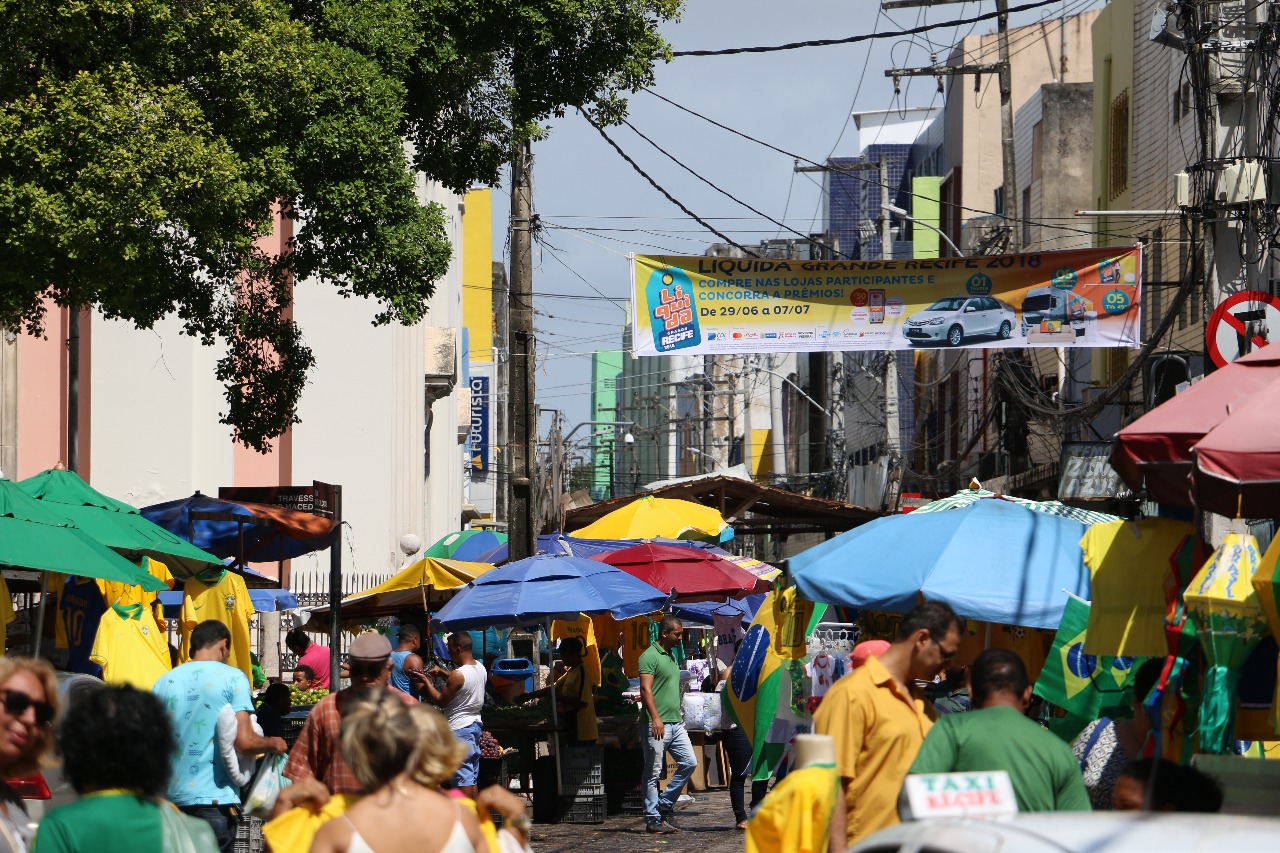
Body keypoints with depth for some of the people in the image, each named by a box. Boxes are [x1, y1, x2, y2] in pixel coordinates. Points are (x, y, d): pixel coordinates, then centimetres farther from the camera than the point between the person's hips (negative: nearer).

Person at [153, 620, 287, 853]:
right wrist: (274, 744, 6)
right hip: (215, 799, -4)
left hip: (171, 798, 4)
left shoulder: (164, 683, 7)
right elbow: (244, 742, -13)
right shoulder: (232, 678, -5)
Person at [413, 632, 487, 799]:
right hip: (475, 724, 9)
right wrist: (441, 673, 15)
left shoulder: (458, 674, -21)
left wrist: (425, 681, -3)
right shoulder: (480, 668, 5)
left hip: (459, 728, -9)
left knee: (463, 779, -5)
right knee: (472, 778, 13)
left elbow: (441, 701, -12)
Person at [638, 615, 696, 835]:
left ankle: (665, 805, 13)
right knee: (653, 773, -2)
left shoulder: (672, 657, 18)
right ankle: (653, 819, 2)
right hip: (657, 725, -9)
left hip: (676, 723, 9)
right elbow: (646, 689, -18)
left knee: (689, 762, 3)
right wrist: (655, 718, -25)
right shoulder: (650, 656, -10)